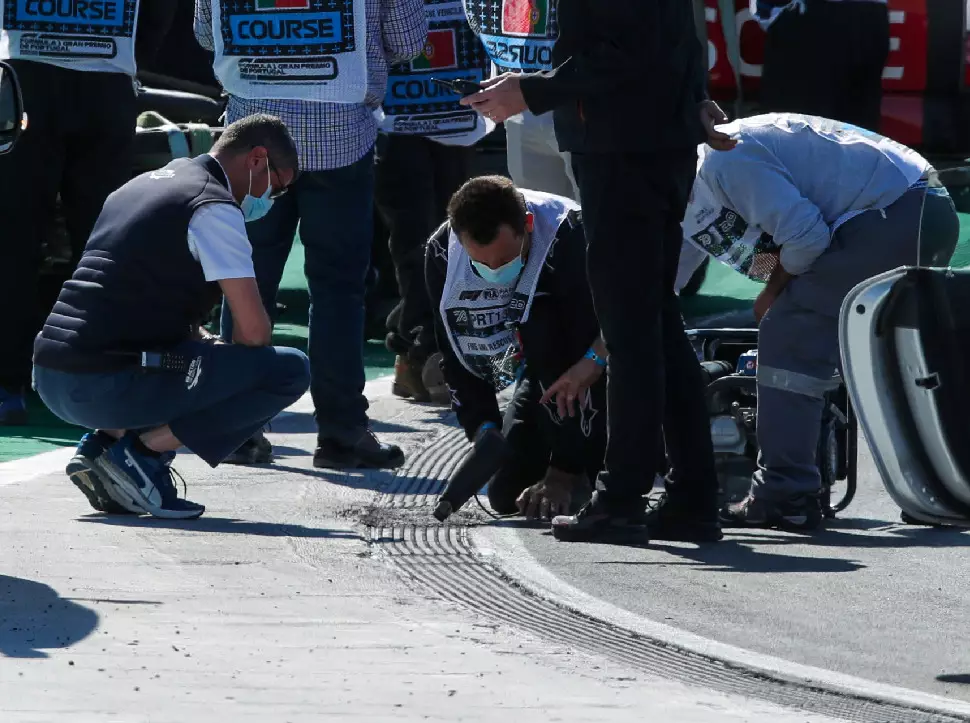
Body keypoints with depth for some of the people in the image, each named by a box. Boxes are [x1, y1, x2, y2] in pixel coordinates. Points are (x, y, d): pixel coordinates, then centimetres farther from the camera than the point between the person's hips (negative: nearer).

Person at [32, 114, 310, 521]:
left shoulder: (147, 183, 22)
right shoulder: (215, 208, -6)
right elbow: (253, 328, -10)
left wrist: (203, 340, 23)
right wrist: (234, 375, 10)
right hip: (107, 388, -9)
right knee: (290, 372, -7)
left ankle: (108, 440, 12)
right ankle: (143, 450, -8)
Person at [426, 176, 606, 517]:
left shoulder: (569, 236, -34)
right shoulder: (441, 252, -18)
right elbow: (456, 356, -5)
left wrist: (565, 472, -32)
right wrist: (483, 428, -18)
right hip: (545, 369, 5)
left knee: (538, 324, -34)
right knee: (506, 493, -6)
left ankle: (573, 472, -23)